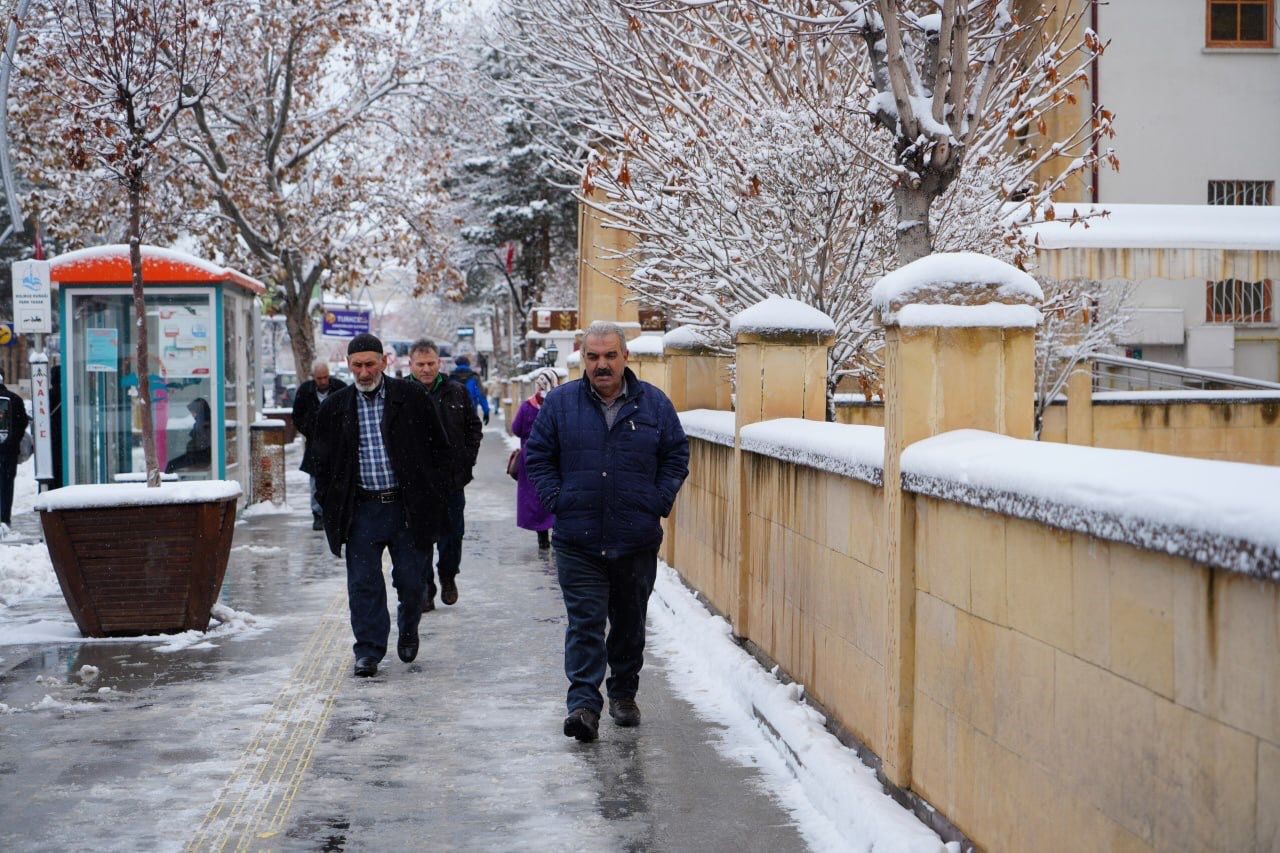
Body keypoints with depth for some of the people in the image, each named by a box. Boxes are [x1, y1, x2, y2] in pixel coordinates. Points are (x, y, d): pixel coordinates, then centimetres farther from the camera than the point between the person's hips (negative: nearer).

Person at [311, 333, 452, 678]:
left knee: (411, 579, 6)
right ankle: (368, 650, 8)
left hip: (407, 505, -1)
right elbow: (324, 460, 14)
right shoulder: (335, 407, 6)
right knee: (364, 584, -1)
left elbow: (439, 447, 6)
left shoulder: (412, 397, 1)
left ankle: (408, 629, 34)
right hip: (361, 510, 1)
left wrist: (433, 494, -1)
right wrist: (329, 504, 4)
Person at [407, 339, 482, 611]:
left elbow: (474, 427, 13)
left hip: (452, 478, 2)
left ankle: (448, 576, 33)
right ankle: (425, 589, 12)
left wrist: (466, 461, 3)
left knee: (452, 532, 9)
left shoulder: (456, 392, 5)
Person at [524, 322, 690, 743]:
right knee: (585, 624, -8)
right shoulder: (560, 402, 2)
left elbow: (676, 456, 9)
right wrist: (555, 500, -4)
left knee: (630, 624, 13)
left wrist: (659, 501, -1)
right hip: (578, 540, -1)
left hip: (637, 541, 2)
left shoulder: (653, 403, 3)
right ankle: (584, 704, -10)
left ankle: (624, 693, 29)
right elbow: (537, 456, 7)